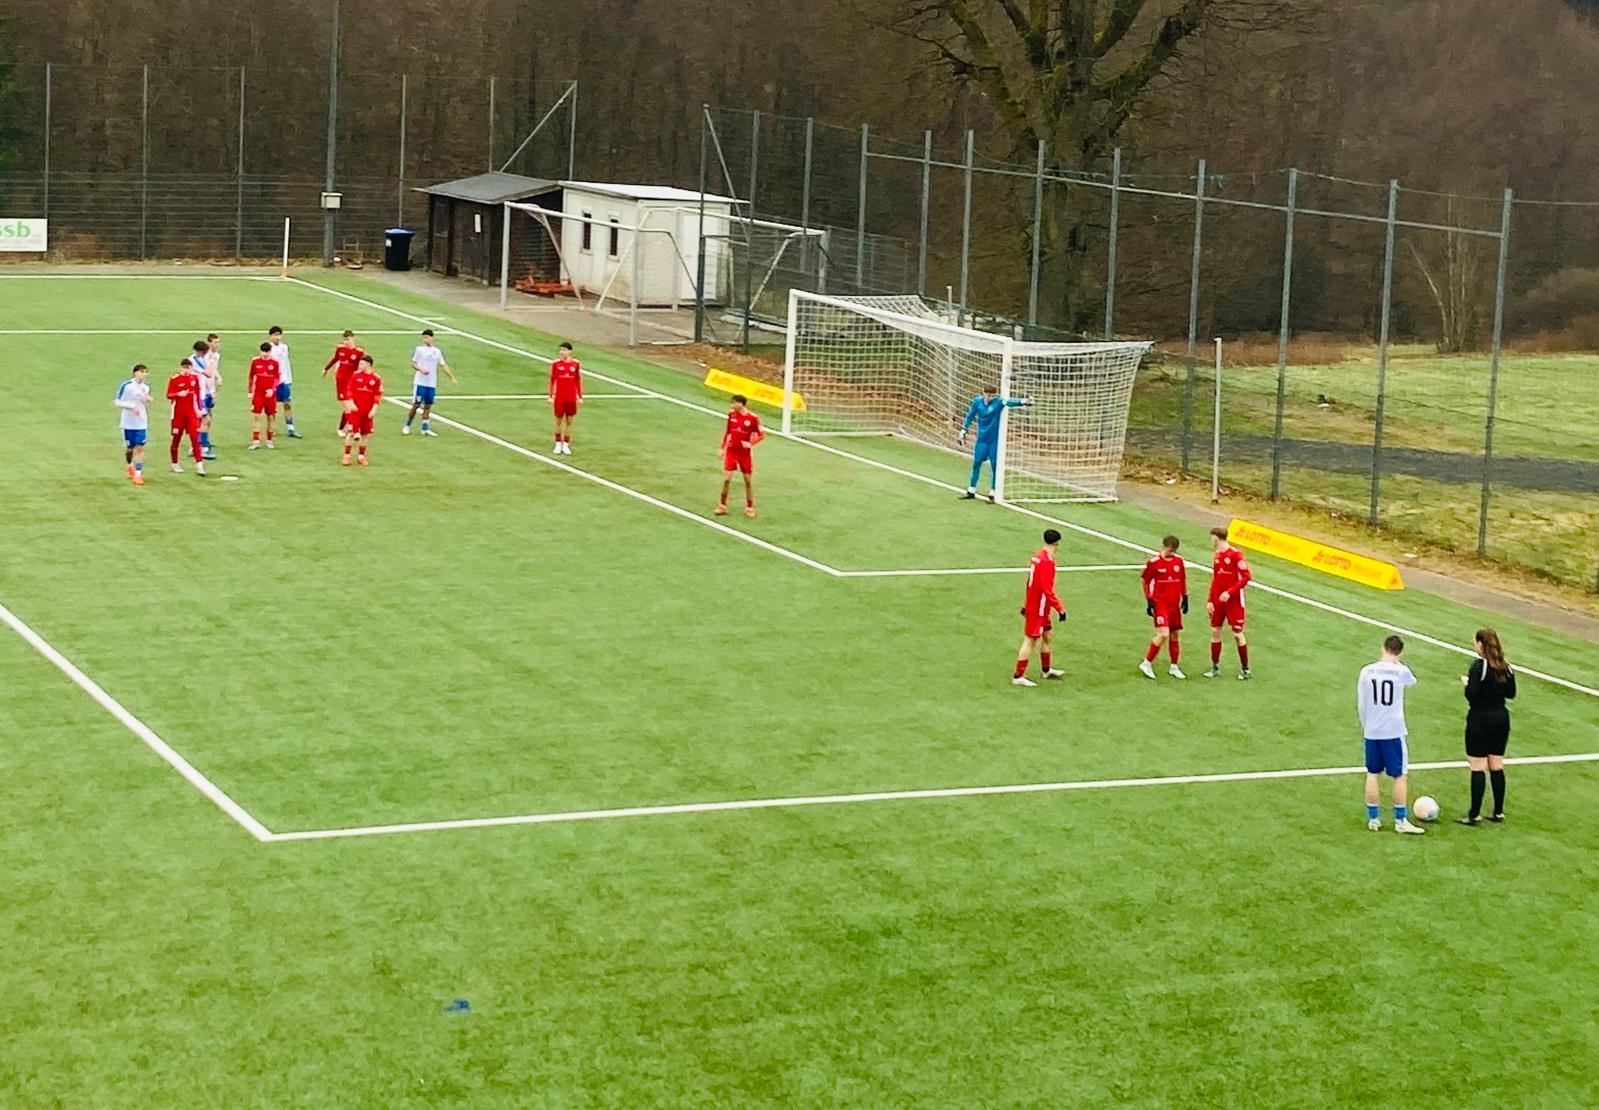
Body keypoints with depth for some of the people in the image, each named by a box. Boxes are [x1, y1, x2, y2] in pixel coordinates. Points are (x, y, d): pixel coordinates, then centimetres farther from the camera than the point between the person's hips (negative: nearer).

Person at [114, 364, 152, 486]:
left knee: (139, 448, -4)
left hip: (141, 422, 3)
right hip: (128, 422, -3)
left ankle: (138, 474, 0)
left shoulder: (146, 386, 1)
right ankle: (130, 466, 39)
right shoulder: (126, 385, -14)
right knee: (129, 448, 10)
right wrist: (132, 406, -22)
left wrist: (148, 399, -4)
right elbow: (117, 402, -11)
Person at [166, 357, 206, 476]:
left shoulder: (195, 378, 3)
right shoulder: (174, 379, -8)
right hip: (178, 413, -2)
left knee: (195, 437, -7)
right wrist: (178, 394, -26)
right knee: (176, 438, 6)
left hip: (192, 413, 2)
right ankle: (174, 464, 20)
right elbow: (168, 395, -7)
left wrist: (199, 409, 12)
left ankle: (199, 464, -9)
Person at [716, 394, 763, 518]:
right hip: (731, 451, 2)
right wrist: (722, 448, 11)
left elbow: (762, 435, -6)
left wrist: (751, 443, -21)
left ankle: (749, 508, 18)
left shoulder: (753, 418, -13)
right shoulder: (731, 414, -1)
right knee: (727, 479, -3)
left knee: (748, 480, 5)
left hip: (745, 452, -2)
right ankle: (722, 506, 11)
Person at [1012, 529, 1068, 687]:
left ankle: (1046, 670, 35)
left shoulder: (1038, 555, 7)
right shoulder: (1047, 560, -21)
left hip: (1032, 604, 10)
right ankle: (1018, 677, 0)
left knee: (1048, 635, 21)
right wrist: (1060, 608, -21)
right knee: (1030, 641, -4)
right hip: (1039, 607, -10)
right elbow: (1047, 589, -25)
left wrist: (1026, 604, 24)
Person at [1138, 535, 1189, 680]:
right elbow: (1146, 581, -2)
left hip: (1175, 604, 6)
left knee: (1174, 635, 11)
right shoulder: (1154, 562, -10)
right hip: (1160, 604, -6)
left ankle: (1174, 667, 24)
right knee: (1163, 634, -18)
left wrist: (1185, 598, 14)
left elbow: (1183, 580, 17)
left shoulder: (1179, 560, 5)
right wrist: (1149, 601, -5)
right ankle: (1147, 664, -5)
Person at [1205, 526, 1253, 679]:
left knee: (1237, 634, -2)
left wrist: (1229, 592, -23)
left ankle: (1245, 669, 10)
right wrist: (1210, 601, 9)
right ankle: (1215, 667, 16)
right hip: (1218, 601, 7)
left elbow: (1246, 576, -17)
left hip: (1233, 601, -7)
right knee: (1215, 631, 6)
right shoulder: (1217, 555, 10)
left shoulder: (1235, 554, -13)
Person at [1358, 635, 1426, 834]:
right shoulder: (1401, 671, -10)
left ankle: (1373, 819, 16)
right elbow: (1412, 682, 15)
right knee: (1400, 775, 7)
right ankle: (1401, 821, 8)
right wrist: (1399, 662, 20)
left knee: (1373, 774, 12)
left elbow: (1360, 702, 4)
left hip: (1371, 732, 3)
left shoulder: (1367, 671, -3)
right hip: (1394, 732, -3)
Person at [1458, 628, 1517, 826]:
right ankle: (1498, 812, 18)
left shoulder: (1479, 666, -16)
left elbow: (1471, 695, -20)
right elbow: (1511, 694, 10)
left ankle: (1474, 815, 1)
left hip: (1480, 720, -7)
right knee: (1497, 766, 14)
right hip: (1501, 719, 7)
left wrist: (1466, 683, -2)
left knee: (1478, 768, -2)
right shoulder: (1506, 666, 4)